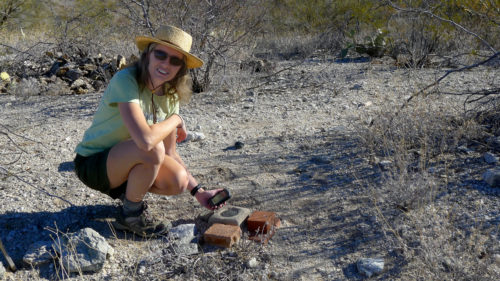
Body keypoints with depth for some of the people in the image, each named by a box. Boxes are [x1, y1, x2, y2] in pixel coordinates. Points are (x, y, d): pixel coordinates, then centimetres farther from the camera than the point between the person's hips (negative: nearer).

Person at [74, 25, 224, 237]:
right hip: (93, 164, -6)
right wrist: (176, 120, -21)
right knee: (153, 148, -33)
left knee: (179, 182, -18)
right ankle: (131, 214, -8)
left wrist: (198, 192, -3)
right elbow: (146, 139, -41)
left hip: (126, 162, 7)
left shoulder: (171, 95, -3)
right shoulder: (126, 80, -26)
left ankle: (128, 190, 12)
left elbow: (170, 154, 3)